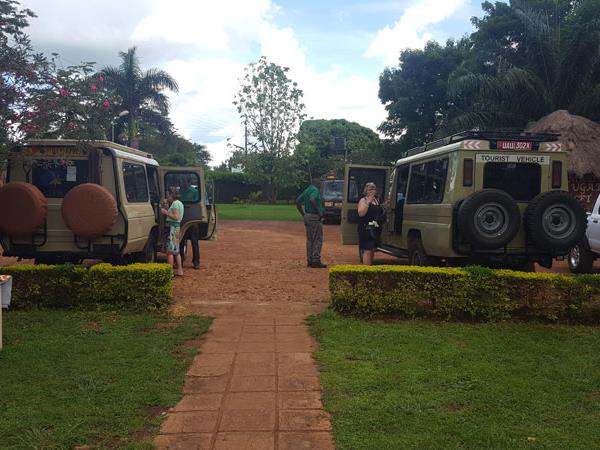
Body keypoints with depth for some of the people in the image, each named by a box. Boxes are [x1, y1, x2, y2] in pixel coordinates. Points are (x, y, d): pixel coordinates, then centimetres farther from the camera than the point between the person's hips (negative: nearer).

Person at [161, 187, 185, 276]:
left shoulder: (175, 203, -13)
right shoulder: (179, 203, 17)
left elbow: (176, 217, -22)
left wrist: (166, 212, -16)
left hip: (173, 227, -11)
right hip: (177, 226, 11)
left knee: (170, 251, -7)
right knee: (176, 251, 16)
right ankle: (180, 270, 20)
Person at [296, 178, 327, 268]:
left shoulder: (306, 190, 15)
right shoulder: (316, 190, -11)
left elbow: (297, 201, 16)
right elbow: (312, 200, -30)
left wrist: (303, 214, 15)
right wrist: (319, 212, -21)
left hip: (307, 216, 9)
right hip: (314, 217, -9)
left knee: (309, 239, 13)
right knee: (318, 239, -4)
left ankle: (309, 260, 15)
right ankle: (316, 261, -6)